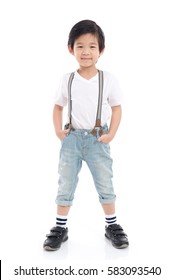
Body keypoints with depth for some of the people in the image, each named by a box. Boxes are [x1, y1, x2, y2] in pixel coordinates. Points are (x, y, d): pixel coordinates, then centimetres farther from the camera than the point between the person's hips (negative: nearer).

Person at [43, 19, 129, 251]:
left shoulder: (108, 79, -5)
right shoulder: (67, 80, -2)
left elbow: (116, 107, 0)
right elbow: (58, 106, 8)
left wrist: (111, 134, -10)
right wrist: (58, 130, -4)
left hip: (98, 140, -1)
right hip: (72, 138, 1)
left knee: (105, 184, 8)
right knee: (65, 185, 8)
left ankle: (112, 226, 25)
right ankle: (60, 228, 21)